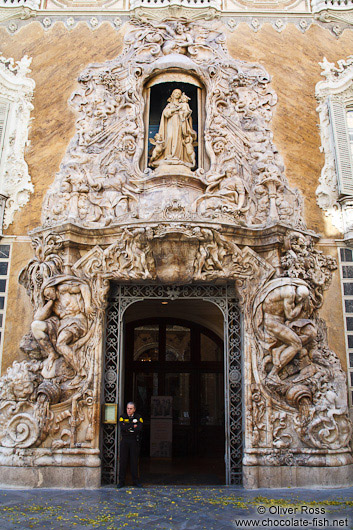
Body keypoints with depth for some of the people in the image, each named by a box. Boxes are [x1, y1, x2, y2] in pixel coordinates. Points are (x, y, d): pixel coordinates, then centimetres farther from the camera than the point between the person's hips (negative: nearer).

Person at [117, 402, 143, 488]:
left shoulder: (138, 417, 3)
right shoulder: (122, 417, 5)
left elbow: (139, 428, -13)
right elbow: (122, 427, -13)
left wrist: (128, 428, -11)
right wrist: (133, 426, -11)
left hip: (134, 442, 0)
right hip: (124, 441, 0)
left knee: (134, 461, 2)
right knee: (123, 461, 0)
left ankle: (135, 481, 11)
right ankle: (121, 481, 8)